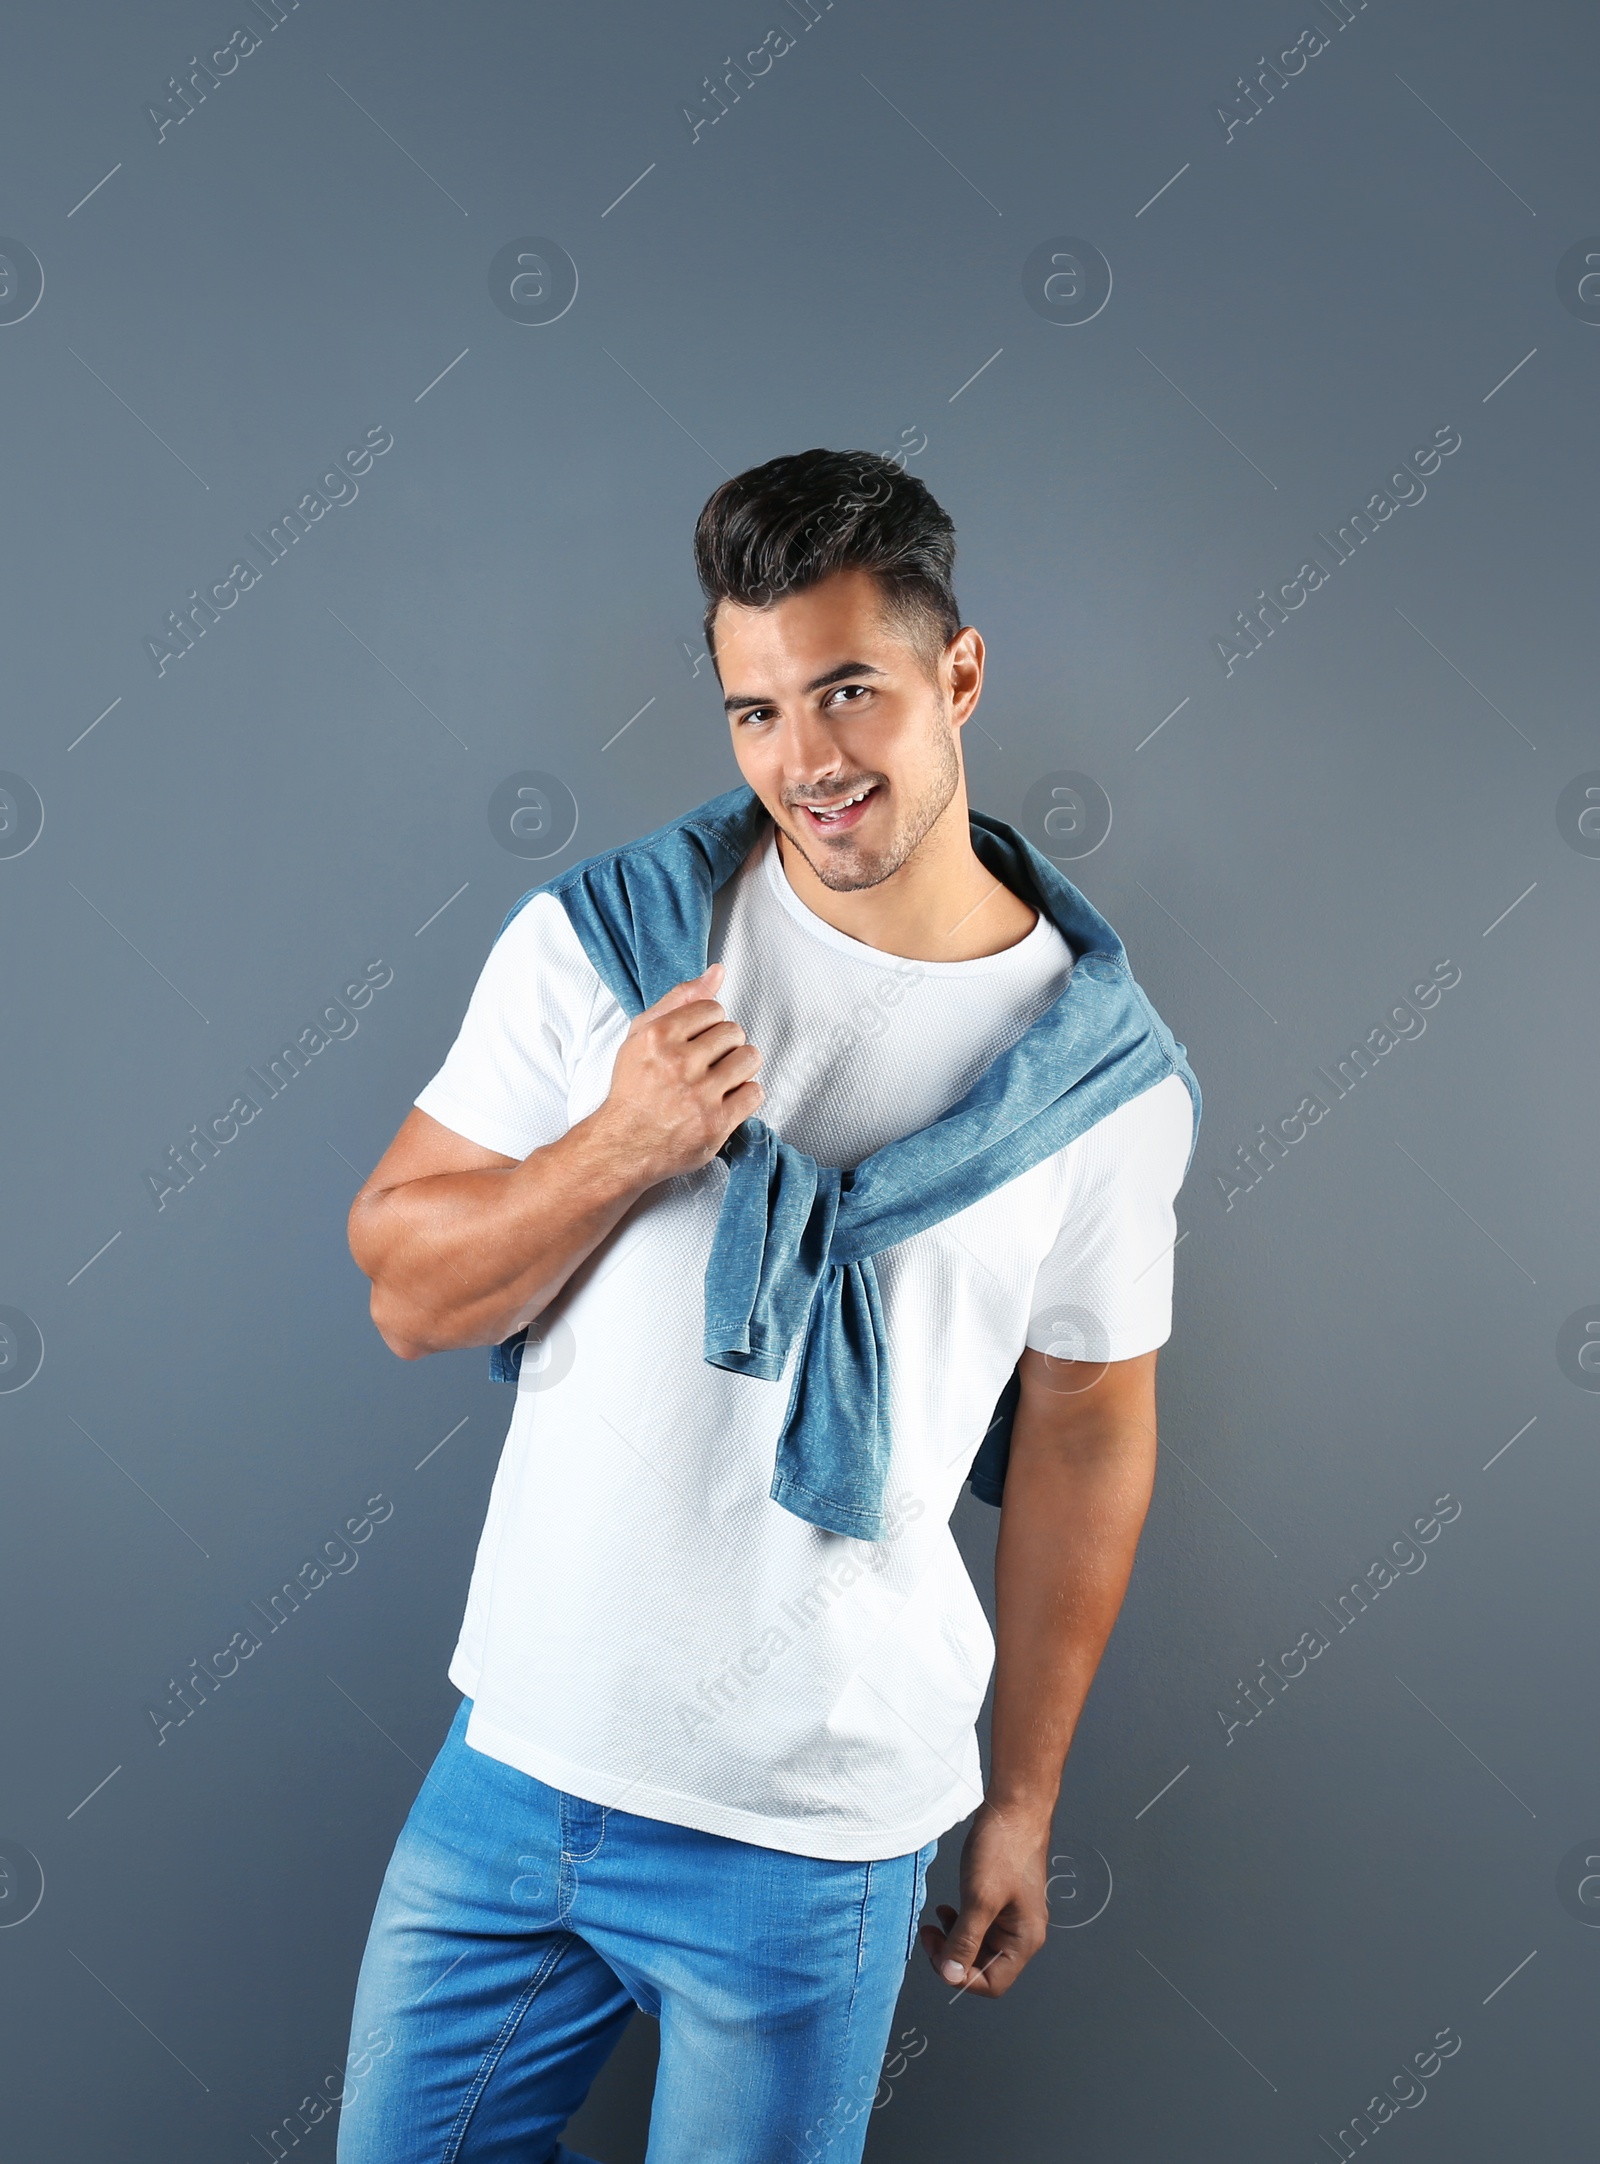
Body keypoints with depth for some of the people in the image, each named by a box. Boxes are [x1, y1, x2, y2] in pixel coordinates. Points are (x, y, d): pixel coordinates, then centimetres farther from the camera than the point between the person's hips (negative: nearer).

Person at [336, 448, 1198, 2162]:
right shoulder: (594, 943, -6)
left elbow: (1085, 1435, 3)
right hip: (513, 1765, 2)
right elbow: (406, 1294, -2)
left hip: (819, 1835, -2)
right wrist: (621, 1145, -21)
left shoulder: (1110, 1080, -6)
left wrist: (1022, 1801, 9)